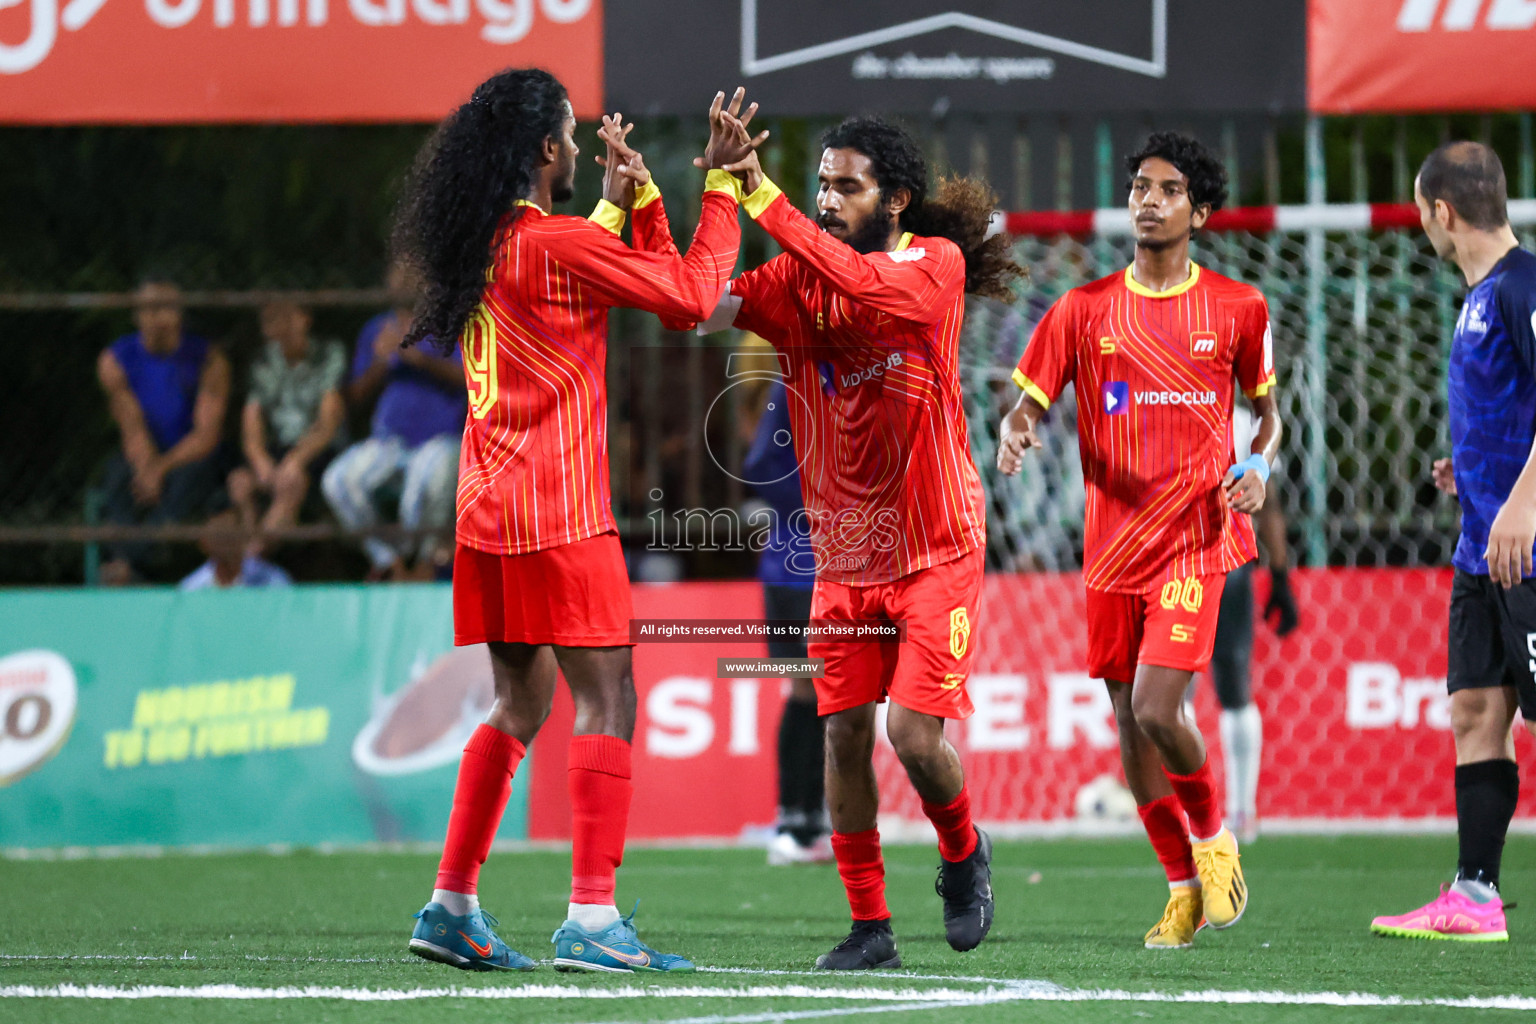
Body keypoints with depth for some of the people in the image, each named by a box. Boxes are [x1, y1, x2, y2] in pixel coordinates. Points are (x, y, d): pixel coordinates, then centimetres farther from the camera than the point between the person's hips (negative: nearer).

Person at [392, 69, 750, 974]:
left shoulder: (485, 246, 12)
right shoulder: (561, 244, -13)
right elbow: (692, 293, -9)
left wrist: (629, 199, 25)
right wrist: (722, 186, -1)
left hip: (490, 509, 9)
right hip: (559, 508, -9)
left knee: (522, 703, 15)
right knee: (607, 699, -6)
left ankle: (452, 908, 14)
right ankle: (592, 919, -13)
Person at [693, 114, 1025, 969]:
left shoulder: (936, 263, -10)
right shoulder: (797, 279, 2)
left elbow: (866, 284, -31)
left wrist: (764, 199, -36)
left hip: (935, 550, -4)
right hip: (843, 554, 4)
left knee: (915, 733, -11)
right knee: (844, 733, 0)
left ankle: (965, 850, 20)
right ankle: (870, 927, 10)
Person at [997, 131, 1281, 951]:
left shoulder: (1237, 309, 2)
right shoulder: (1084, 309, 3)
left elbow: (1267, 407, 16)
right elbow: (1027, 405, 3)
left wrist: (1259, 468, -4)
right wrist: (1014, 438, -20)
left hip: (1195, 538, -3)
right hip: (1113, 541, 3)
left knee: (1157, 709, -17)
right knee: (1129, 724, 6)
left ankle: (1214, 837, 12)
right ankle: (1185, 885, 22)